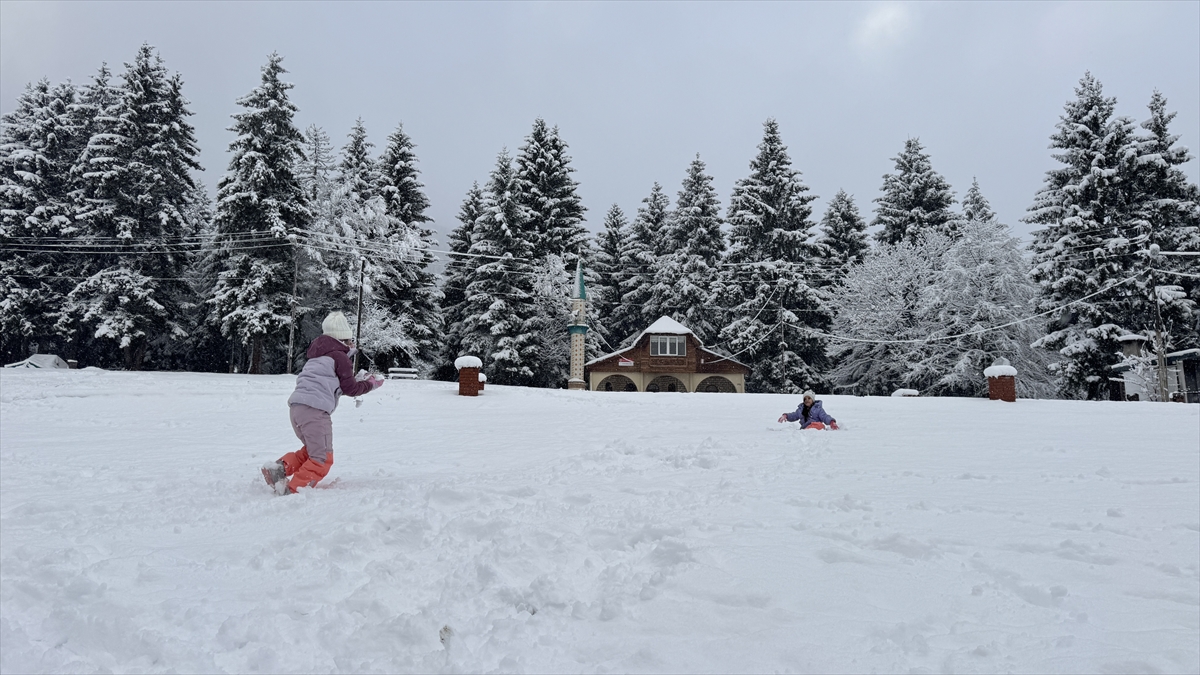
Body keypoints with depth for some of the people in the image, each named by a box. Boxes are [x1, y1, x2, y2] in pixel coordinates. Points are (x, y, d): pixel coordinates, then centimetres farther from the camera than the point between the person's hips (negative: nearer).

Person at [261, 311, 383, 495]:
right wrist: (370, 384, 17)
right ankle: (294, 490, -12)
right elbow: (350, 388, 2)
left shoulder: (318, 355, 24)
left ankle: (280, 468, 5)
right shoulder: (340, 356, -2)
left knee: (312, 450, 23)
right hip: (315, 409, -9)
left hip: (297, 406, 9)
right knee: (322, 459, -2)